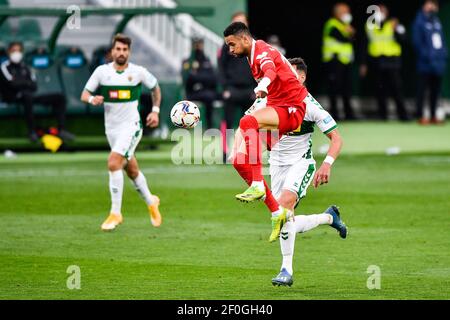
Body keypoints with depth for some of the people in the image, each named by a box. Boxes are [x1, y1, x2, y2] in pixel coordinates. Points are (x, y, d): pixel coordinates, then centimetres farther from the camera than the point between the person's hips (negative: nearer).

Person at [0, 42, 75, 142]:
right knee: (27, 95, -44)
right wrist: (27, 83, 0)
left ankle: (61, 130, -12)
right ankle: (32, 131, -39)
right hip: (13, 99, -7)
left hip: (29, 96, 7)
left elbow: (34, 86, 10)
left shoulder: (24, 67, 20)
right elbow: (12, 84, -14)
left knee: (59, 97, -2)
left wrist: (21, 83, -8)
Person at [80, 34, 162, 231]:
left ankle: (115, 213, -17)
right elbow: (84, 94, -1)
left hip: (131, 126, -4)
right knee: (132, 171, 15)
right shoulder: (102, 71, -2)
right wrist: (92, 99, -23)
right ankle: (151, 202, 39)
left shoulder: (138, 72, -6)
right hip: (111, 128, 4)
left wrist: (155, 111, 6)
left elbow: (155, 87, 13)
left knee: (113, 163, -22)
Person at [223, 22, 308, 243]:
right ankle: (277, 213, 4)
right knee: (240, 160, -2)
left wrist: (263, 86, -58)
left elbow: (270, 70, -36)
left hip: (291, 108, -10)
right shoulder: (252, 56, 17)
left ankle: (258, 186, -38)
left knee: (247, 122, -37)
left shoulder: (262, 51, -13)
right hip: (276, 107, 10)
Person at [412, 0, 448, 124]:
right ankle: (420, 116, 1)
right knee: (422, 90, -3)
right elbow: (418, 43, -11)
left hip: (439, 63, 7)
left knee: (436, 91, 10)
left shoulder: (436, 21, 16)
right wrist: (428, 57, -16)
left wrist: (444, 55, 9)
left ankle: (434, 116, 17)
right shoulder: (419, 22, -6)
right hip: (425, 65, -7)